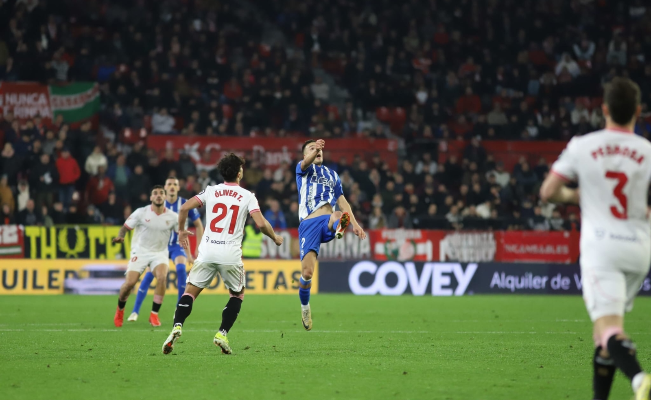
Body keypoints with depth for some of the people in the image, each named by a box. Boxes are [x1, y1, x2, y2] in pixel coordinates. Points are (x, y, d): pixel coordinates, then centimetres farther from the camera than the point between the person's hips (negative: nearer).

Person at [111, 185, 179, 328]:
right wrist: (120, 236, -24)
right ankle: (120, 309, 17)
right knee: (130, 283, -17)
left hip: (160, 253, 1)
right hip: (140, 252, -1)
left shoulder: (172, 217, -3)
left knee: (162, 277, -29)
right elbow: (125, 227, -3)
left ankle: (154, 315, -14)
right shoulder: (141, 213, -8)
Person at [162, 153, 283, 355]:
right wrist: (275, 238, 12)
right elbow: (261, 224, -8)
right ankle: (222, 334, 4)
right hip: (231, 254, -1)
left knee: (190, 292, 7)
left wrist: (181, 231, 18)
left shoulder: (210, 191, 7)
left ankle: (177, 326, -18)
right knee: (237, 295, 20)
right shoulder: (247, 196, 2)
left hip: (207, 251, 1)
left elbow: (184, 208, 1)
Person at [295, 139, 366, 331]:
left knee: (339, 216, -38)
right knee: (307, 272, -11)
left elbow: (342, 201, 26)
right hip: (309, 223, -2)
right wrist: (314, 149, -36)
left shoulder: (332, 175, 27)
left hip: (328, 222, 2)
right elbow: (306, 163, -12)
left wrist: (354, 223, 12)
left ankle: (339, 228, -73)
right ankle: (305, 307, 13)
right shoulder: (303, 169, 13)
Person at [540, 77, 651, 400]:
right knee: (606, 324, 20)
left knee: (609, 328, -15)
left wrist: (573, 196, 21)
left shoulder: (582, 146, -1)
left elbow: (547, 192, 1)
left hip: (600, 246, -3)